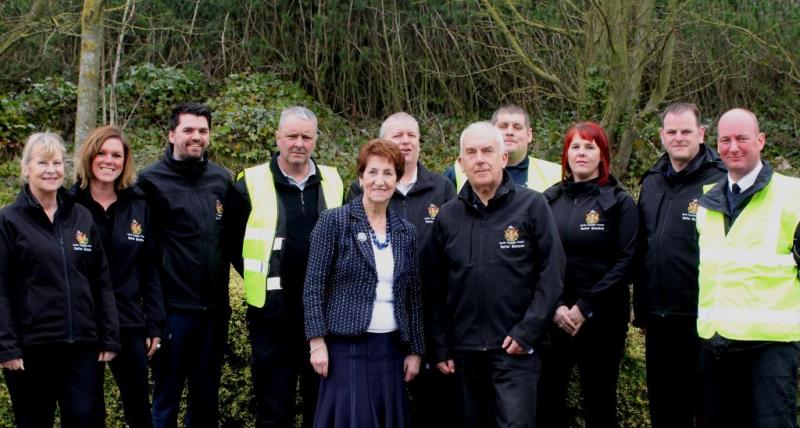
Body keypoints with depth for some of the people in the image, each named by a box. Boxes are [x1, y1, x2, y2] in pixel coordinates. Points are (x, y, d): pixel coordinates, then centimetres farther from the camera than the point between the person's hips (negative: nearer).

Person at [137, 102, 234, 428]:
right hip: (174, 308, -4)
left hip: (215, 308, 5)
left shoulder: (222, 179, 9)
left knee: (207, 395, 14)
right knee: (166, 395, 5)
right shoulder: (152, 181, -6)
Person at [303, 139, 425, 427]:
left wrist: (415, 350, 10)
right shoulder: (334, 222, -3)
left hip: (391, 348, 4)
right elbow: (314, 285, -6)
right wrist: (317, 341, -12)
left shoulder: (406, 232, 10)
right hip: (345, 346, -4)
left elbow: (414, 296, 13)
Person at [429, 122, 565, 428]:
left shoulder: (532, 206, -3)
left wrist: (527, 332, -13)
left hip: (516, 347, -4)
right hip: (464, 349, 4)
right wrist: (440, 347, 7)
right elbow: (438, 288, 10)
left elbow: (551, 274, -6)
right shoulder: (447, 216, 8)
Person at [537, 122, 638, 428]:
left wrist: (586, 308, -13)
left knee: (600, 402, 6)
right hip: (554, 318, 3)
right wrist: (555, 306, -9)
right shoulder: (550, 200, 9)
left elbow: (625, 262, -7)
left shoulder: (619, 201, 0)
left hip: (601, 319, -2)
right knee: (547, 399, 3)